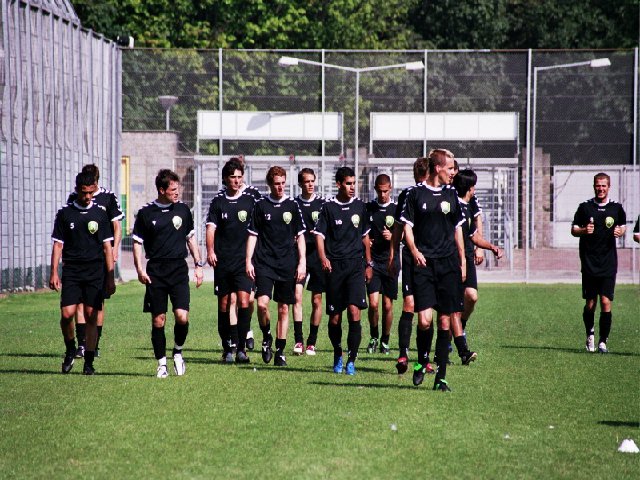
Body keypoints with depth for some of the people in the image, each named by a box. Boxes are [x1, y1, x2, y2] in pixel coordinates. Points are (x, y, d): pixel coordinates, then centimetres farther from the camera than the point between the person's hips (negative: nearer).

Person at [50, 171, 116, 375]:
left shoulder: (100, 213, 6)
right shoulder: (65, 213, 5)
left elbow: (107, 247, 8)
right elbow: (58, 244, 6)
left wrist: (110, 277, 4)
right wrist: (54, 273, -3)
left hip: (95, 272, 0)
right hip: (71, 272, 0)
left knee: (91, 317, -2)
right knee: (67, 314, -11)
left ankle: (89, 362, 5)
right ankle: (70, 350, 14)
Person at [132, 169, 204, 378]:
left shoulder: (183, 210, 8)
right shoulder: (146, 213, 0)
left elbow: (191, 238, 18)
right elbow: (137, 242, 4)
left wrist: (199, 265, 13)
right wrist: (140, 269, -6)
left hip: (179, 269, 1)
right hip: (155, 271, -1)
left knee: (182, 316, -12)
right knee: (158, 320, 0)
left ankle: (178, 352, 13)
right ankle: (161, 363, 10)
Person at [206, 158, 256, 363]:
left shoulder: (249, 201, 5)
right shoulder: (218, 202, 6)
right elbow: (211, 228, 0)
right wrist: (210, 251, -15)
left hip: (243, 261, -1)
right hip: (222, 261, 1)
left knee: (244, 301, -14)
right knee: (224, 305, 6)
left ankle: (241, 348, -11)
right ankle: (227, 348, 16)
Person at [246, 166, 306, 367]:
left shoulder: (292, 206, 6)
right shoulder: (261, 205, 3)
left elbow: (300, 236, 10)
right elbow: (253, 235, 7)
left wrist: (302, 262, 2)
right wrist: (248, 261, 0)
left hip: (287, 265, 1)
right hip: (264, 263, -1)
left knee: (284, 308, 4)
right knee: (262, 303, -18)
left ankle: (280, 351, 12)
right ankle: (267, 338, 7)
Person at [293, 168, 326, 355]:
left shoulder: (322, 204, 3)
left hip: (317, 254, 0)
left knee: (317, 300, 4)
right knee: (297, 296, -12)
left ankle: (312, 342, 13)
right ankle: (298, 341, -13)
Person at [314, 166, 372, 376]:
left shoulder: (360, 206, 9)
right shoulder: (329, 207, 2)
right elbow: (320, 235, -1)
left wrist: (369, 264, 16)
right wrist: (323, 258, -17)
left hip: (356, 265, 1)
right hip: (334, 265, -1)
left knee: (354, 311, -14)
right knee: (335, 317, 4)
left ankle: (351, 360, -10)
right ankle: (337, 355, 27)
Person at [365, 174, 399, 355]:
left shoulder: (396, 210, 2)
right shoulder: (368, 208, 6)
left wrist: (392, 237, -15)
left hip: (390, 262, 0)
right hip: (372, 261, 0)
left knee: (387, 305, 3)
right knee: (373, 303, -11)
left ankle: (385, 341, 17)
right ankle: (374, 337, 9)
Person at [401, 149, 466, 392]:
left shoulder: (451, 194, 12)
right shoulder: (416, 194, 2)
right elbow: (407, 226, 4)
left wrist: (462, 260, 13)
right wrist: (415, 251, -12)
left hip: (448, 263, 3)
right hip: (424, 263, -3)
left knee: (444, 321, 1)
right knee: (424, 320, -13)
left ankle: (441, 376, 6)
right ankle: (421, 362, 14)